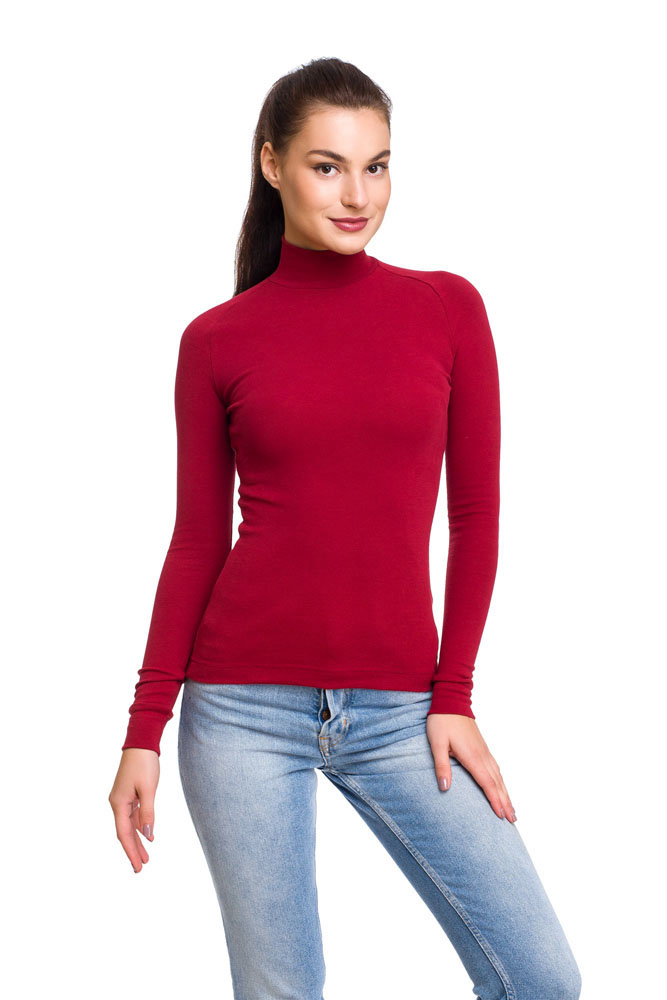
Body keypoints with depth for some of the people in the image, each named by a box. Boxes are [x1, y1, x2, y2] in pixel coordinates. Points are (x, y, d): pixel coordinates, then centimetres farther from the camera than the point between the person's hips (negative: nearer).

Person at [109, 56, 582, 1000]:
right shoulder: (216, 341, 2)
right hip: (246, 708, -1)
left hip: (396, 710, 1)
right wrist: (144, 732, 1)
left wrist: (454, 697, 0)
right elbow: (196, 541, 5)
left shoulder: (448, 309, 4)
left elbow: (475, 516, 5)